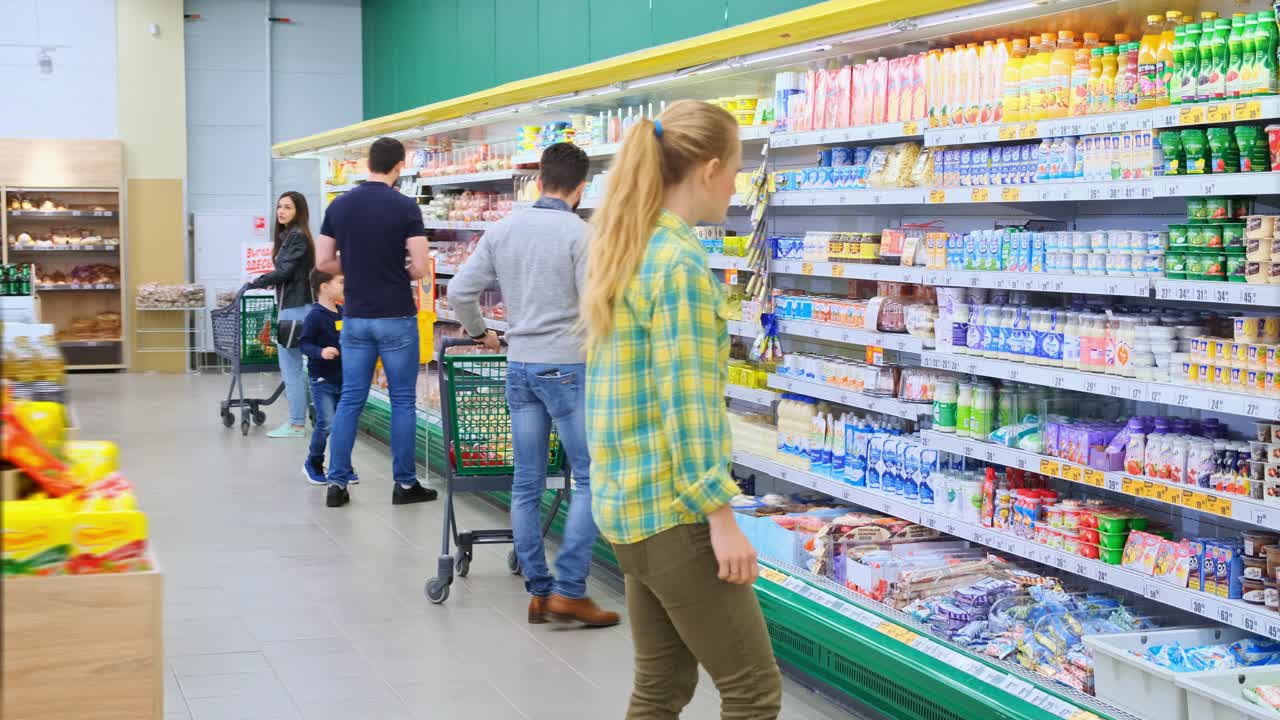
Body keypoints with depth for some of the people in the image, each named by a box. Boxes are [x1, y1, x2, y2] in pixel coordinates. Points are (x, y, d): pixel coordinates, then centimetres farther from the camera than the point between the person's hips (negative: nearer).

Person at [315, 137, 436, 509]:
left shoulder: (339, 206, 2)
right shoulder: (405, 207, -11)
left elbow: (323, 262, 4)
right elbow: (421, 267, -13)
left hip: (356, 317, 4)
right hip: (396, 318, -4)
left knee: (350, 400, 8)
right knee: (402, 401, 5)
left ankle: (337, 483, 7)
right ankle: (405, 484, 10)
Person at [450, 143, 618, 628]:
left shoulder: (503, 229, 6)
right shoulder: (579, 233, -11)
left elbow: (459, 290, 7)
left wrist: (479, 334, 23)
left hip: (519, 366, 6)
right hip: (568, 367, -6)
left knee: (527, 482, 9)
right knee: (591, 479, 1)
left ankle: (538, 591, 14)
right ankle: (569, 589, -4)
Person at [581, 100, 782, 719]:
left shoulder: (623, 247, 12)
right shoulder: (680, 260, -17)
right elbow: (687, 400, -21)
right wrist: (721, 518, -20)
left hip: (628, 500, 10)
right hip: (671, 506, -10)